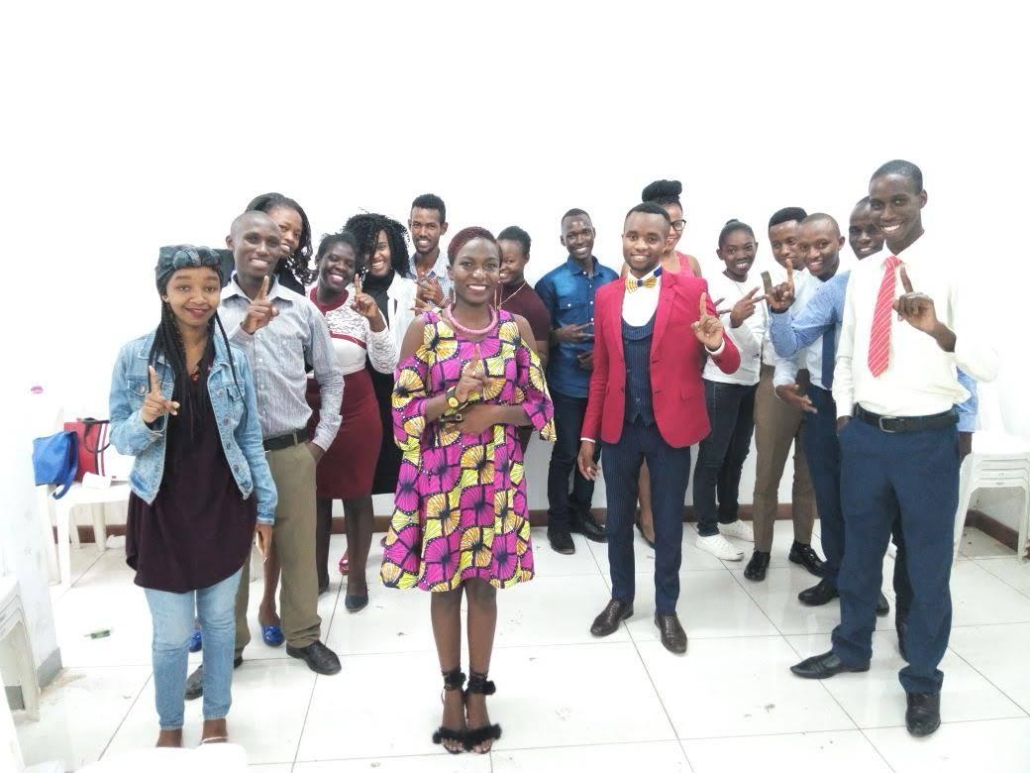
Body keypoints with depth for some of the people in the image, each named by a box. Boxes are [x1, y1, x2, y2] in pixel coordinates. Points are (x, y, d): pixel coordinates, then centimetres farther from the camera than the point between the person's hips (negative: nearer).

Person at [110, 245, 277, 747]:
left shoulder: (234, 358, -3)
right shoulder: (134, 356, -8)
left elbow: (250, 439, 3)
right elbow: (121, 439, -3)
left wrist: (265, 507, 5)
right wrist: (146, 419, -26)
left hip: (224, 508, 2)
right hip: (163, 511, -1)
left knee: (219, 622, 15)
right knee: (172, 634, 8)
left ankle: (216, 720, 36)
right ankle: (169, 727, 34)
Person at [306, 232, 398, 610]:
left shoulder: (362, 308, -9)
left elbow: (387, 366, -15)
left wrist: (376, 321, -27)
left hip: (356, 412, -1)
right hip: (308, 412, 2)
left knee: (356, 495, 10)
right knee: (315, 494, 16)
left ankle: (357, 576, 28)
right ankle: (318, 572, 35)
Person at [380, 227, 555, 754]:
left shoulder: (517, 328, 0)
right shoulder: (424, 329, -5)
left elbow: (537, 406, 2)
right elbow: (403, 410, -5)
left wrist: (491, 413, -15)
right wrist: (452, 397, -22)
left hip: (495, 473, 1)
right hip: (438, 473, -1)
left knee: (484, 582, 12)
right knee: (444, 581, 11)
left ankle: (478, 689, 30)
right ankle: (451, 687, 32)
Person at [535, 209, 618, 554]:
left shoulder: (611, 278, 5)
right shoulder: (550, 282, -5)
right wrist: (559, 336, -24)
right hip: (566, 383, -4)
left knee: (592, 451, 15)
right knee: (565, 454, 3)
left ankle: (581, 512, 32)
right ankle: (558, 522, 18)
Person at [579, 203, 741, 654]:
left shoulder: (692, 289, -6)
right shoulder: (606, 296, 3)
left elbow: (731, 365, -7)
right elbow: (601, 372, 8)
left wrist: (715, 345, -30)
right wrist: (588, 434, 6)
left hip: (670, 427, -2)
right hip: (619, 428, 3)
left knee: (668, 525, 11)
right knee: (618, 522, 15)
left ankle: (666, 609, 31)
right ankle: (621, 599, 36)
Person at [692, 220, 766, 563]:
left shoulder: (756, 285, 8)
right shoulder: (713, 287, -14)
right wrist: (733, 320, -45)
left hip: (751, 382, 7)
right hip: (719, 383, -7)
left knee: (737, 455, 16)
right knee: (712, 457, 1)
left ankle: (729, 518, 31)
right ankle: (707, 530, 10)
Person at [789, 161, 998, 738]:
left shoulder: (952, 272, -10)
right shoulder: (861, 275, 5)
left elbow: (990, 366, -19)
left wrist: (938, 329, -37)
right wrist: (844, 415, 7)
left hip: (927, 438, -4)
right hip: (865, 434, 5)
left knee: (928, 564, 10)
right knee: (859, 551, 19)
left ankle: (923, 679, 30)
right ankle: (852, 647, 40)